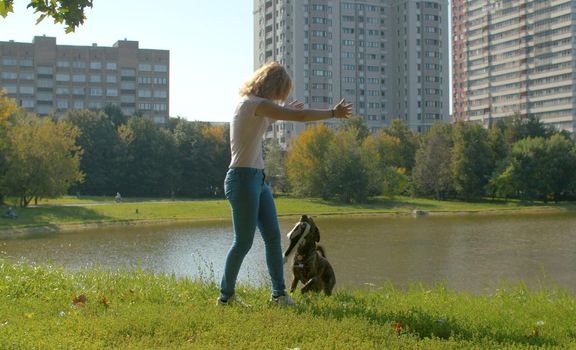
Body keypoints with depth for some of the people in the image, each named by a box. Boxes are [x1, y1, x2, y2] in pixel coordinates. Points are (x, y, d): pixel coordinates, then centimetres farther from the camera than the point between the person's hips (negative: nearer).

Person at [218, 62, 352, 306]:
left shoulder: (253, 105, 14)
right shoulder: (254, 103, -15)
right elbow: (301, 116, -17)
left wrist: (284, 111, 48)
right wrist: (334, 113, -6)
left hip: (258, 179, 10)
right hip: (243, 178, -10)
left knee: (273, 236, 7)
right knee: (244, 241, -3)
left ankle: (279, 293, 11)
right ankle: (226, 296, 10)